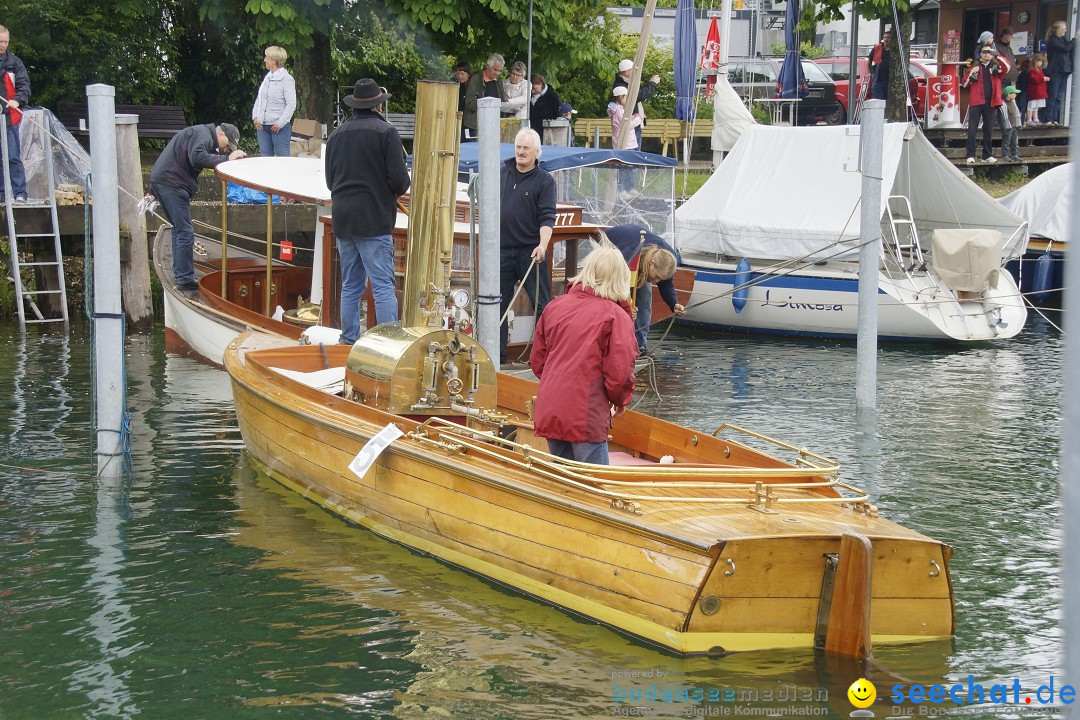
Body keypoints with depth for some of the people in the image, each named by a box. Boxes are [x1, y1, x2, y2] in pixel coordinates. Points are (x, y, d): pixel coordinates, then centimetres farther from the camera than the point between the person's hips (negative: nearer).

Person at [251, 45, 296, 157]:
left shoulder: (286, 79, -9)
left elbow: (291, 105, -13)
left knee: (282, 158, -5)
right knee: (266, 158, 9)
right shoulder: (267, 78, 12)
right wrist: (255, 117, 5)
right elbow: (259, 99, 18)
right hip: (262, 126, 7)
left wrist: (280, 123, -16)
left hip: (279, 127, -7)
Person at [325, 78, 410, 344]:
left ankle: (349, 338, 14)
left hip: (342, 220, 6)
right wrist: (399, 190, 10)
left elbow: (330, 180, 15)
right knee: (383, 285, -7)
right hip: (374, 219, -6)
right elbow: (399, 178, -11)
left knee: (350, 285, 13)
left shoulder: (337, 134, 11)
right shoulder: (385, 132, -7)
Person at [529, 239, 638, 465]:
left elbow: (537, 361, 12)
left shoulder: (555, 306, 9)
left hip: (548, 412, 6)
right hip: (587, 417, -6)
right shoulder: (616, 316, -8)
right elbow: (620, 372, -12)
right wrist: (620, 402, 7)